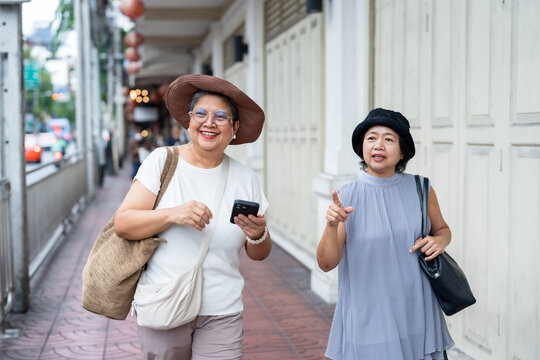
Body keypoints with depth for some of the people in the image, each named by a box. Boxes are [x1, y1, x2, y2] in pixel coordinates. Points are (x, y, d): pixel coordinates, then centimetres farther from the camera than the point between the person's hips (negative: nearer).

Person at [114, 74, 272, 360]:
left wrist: (257, 235, -14)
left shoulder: (245, 178, 3)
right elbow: (122, 224, -8)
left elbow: (259, 255, 9)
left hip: (221, 314, 2)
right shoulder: (162, 161, -2)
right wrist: (172, 214, -23)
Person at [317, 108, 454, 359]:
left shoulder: (420, 189, -1)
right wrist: (331, 226, -25)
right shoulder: (346, 197, -7)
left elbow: (442, 229, 16)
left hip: (415, 314, 2)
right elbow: (326, 263, -8)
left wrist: (439, 241, -6)